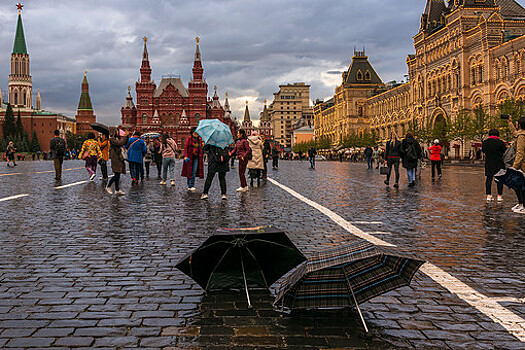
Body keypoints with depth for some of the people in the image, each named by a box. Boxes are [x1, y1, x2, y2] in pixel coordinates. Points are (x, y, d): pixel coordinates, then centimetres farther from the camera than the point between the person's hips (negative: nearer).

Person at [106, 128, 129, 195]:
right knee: (117, 174, -10)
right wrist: (124, 137, -13)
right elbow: (120, 143, -21)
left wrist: (126, 137, 8)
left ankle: (117, 190, 8)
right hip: (115, 158, -9)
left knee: (117, 175, 7)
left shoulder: (117, 138, 16)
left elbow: (125, 143, 19)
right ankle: (108, 186, 3)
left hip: (119, 158, 9)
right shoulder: (112, 139, -10)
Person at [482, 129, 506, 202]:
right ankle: (499, 195, 3)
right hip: (499, 163, -3)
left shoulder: (485, 142, 0)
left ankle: (488, 195, 7)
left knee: (489, 178, 8)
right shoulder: (500, 142, -11)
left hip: (488, 163, 3)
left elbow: (483, 150, 16)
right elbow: (506, 152, -6)